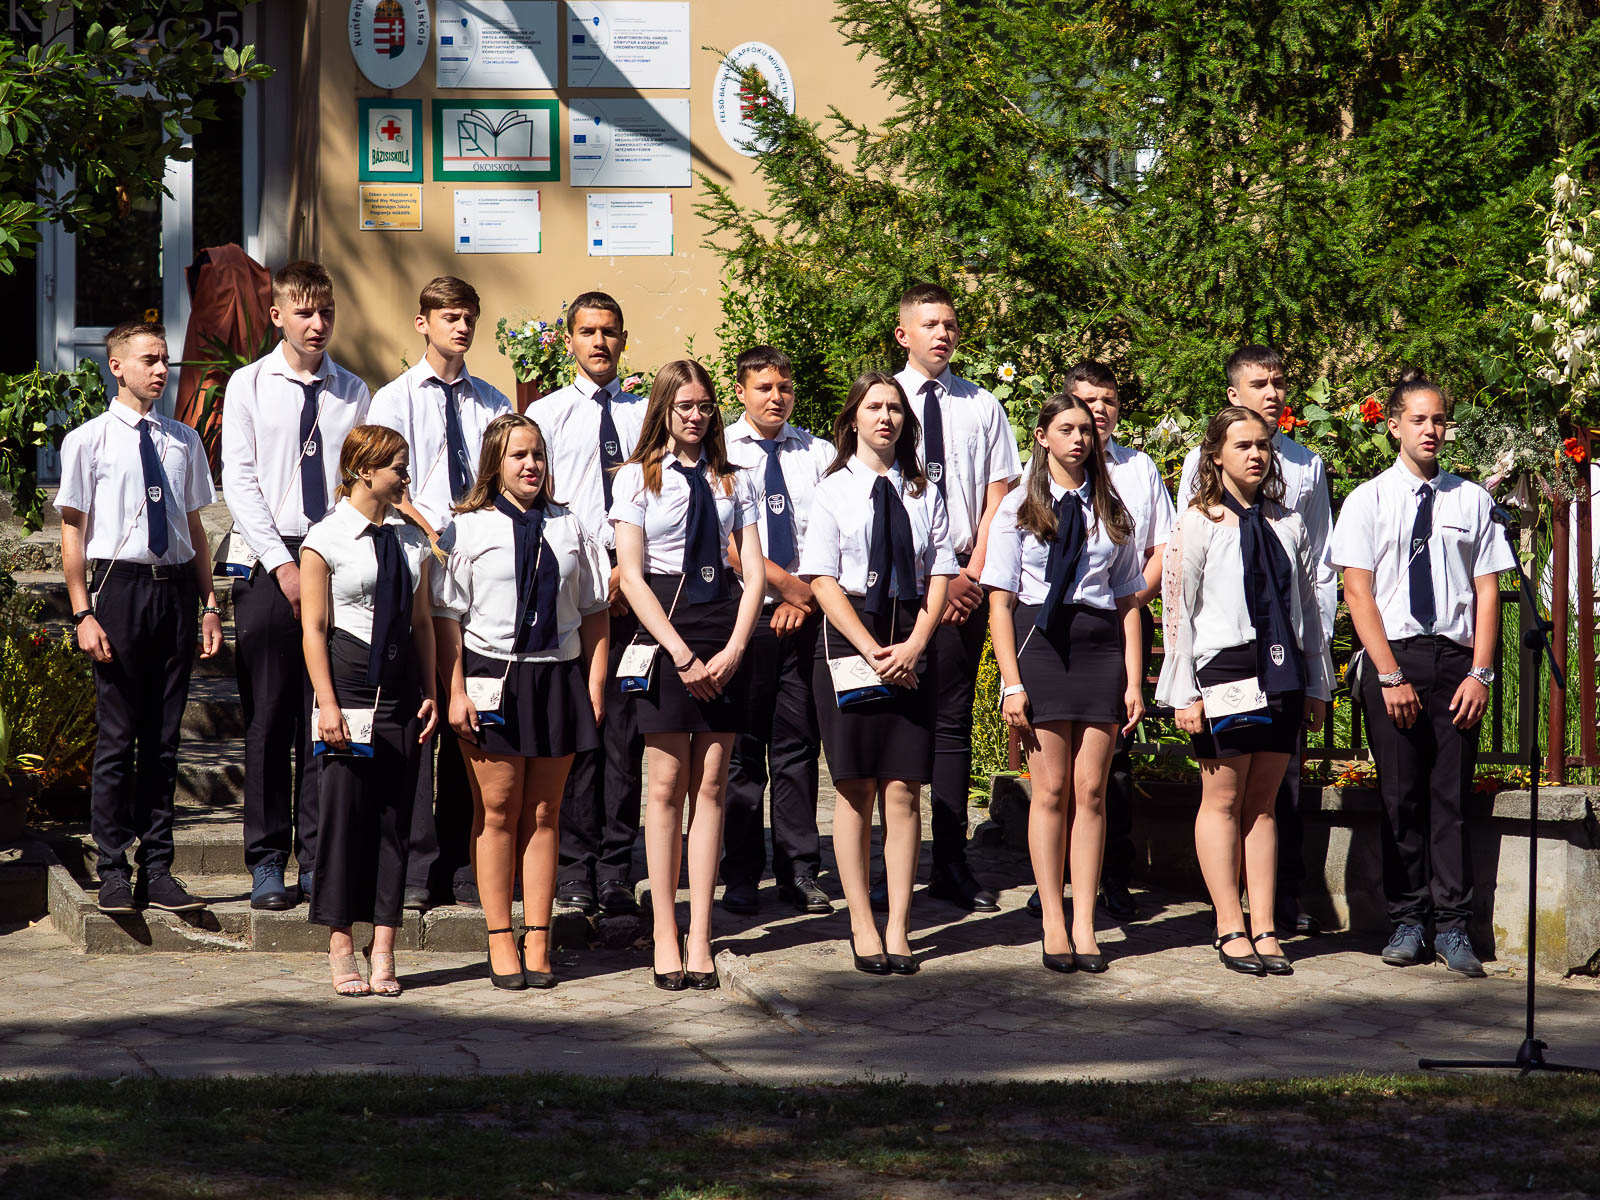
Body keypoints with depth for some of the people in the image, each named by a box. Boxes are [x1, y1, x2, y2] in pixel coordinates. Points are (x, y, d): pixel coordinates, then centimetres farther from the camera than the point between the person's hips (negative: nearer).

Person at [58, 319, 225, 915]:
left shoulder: (183, 441, 11)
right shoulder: (88, 441, -1)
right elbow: (73, 532, -2)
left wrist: (209, 606, 11)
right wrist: (84, 613, -8)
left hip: (176, 588, 4)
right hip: (120, 584, -4)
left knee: (163, 737, 7)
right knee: (117, 735, -1)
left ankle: (158, 870, 13)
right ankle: (114, 872, 7)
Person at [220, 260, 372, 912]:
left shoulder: (353, 392, 9)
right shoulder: (249, 385, 3)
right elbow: (239, 481, -2)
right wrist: (282, 565, -9)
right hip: (267, 564, -2)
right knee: (268, 717, -1)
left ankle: (320, 860, 7)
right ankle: (267, 864, 5)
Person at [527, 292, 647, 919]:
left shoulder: (645, 414, 13)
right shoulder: (546, 413, 7)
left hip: (631, 582, 2)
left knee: (625, 726, 0)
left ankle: (616, 872, 4)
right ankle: (575, 870, 3)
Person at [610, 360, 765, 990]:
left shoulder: (732, 481, 13)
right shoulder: (637, 477, 3)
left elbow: (754, 571, 8)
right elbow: (631, 576, -4)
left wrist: (734, 648, -7)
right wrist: (683, 654, -12)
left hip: (724, 633, 3)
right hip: (663, 629, -3)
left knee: (711, 784, 1)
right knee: (667, 785, -2)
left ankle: (699, 937, 3)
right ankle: (665, 938, 3)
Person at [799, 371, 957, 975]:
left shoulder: (924, 493, 11)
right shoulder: (833, 489, 3)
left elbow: (940, 574, 7)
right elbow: (823, 581, -4)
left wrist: (913, 646, -8)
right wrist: (873, 652, -12)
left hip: (909, 647, 2)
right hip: (848, 638, -2)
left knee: (904, 790, -2)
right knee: (856, 790, -1)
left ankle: (899, 929, 2)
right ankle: (863, 928, 6)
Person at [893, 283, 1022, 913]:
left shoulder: (982, 407, 10)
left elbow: (998, 497, 7)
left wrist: (973, 574, -5)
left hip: (963, 579, 2)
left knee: (952, 720, 1)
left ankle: (951, 863, 2)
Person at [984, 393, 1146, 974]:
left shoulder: (1111, 510, 13)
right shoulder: (1019, 508, 5)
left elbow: (1128, 601, 12)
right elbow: (1000, 602, 1)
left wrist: (1134, 681, 4)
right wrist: (1012, 681, -7)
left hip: (1101, 647, 2)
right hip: (1040, 642, -2)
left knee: (1091, 791, 0)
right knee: (1051, 789, -2)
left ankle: (1085, 924, 3)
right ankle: (1054, 923, 5)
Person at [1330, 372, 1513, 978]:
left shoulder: (1472, 500, 8)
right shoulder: (1368, 500, 3)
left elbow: (1487, 589, 5)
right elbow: (1358, 592, -1)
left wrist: (1480, 673, -5)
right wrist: (1391, 675, -10)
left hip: (1456, 660, 1)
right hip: (1391, 657, -1)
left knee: (1451, 795, 1)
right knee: (1401, 796, 2)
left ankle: (1452, 927, 5)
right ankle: (1407, 923, 10)